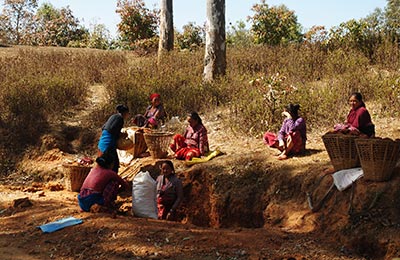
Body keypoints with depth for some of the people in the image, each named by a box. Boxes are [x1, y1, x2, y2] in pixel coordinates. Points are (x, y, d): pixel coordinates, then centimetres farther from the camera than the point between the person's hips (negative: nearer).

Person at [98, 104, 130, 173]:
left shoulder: (113, 116, 19)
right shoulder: (119, 118, -8)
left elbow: (103, 128, 21)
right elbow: (112, 129, -19)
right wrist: (119, 134, -2)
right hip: (108, 144, -9)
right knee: (115, 164, -4)